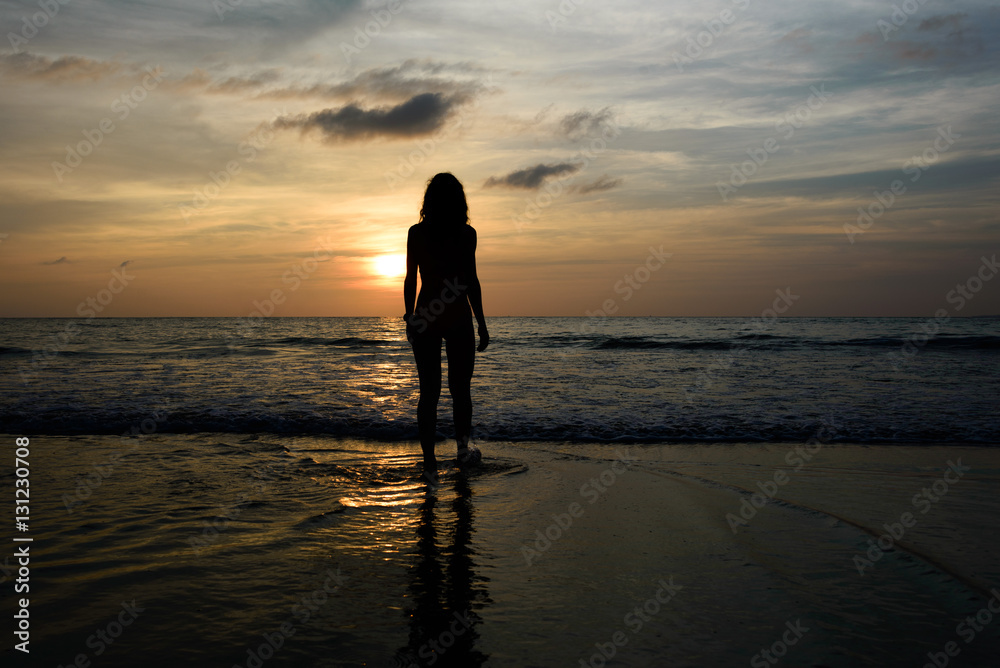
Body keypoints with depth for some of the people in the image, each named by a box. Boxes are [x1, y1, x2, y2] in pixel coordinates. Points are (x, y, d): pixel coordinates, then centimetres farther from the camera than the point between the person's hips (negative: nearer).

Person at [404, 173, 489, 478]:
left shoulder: (417, 233, 0)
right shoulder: (466, 233, -7)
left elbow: (410, 279, 2)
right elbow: (471, 281, -8)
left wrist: (410, 316, 12)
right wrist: (481, 323, -2)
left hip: (425, 318, 2)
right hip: (458, 319, -2)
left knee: (429, 391, 6)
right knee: (460, 387, 14)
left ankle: (430, 461, 5)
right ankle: (462, 447, 24)